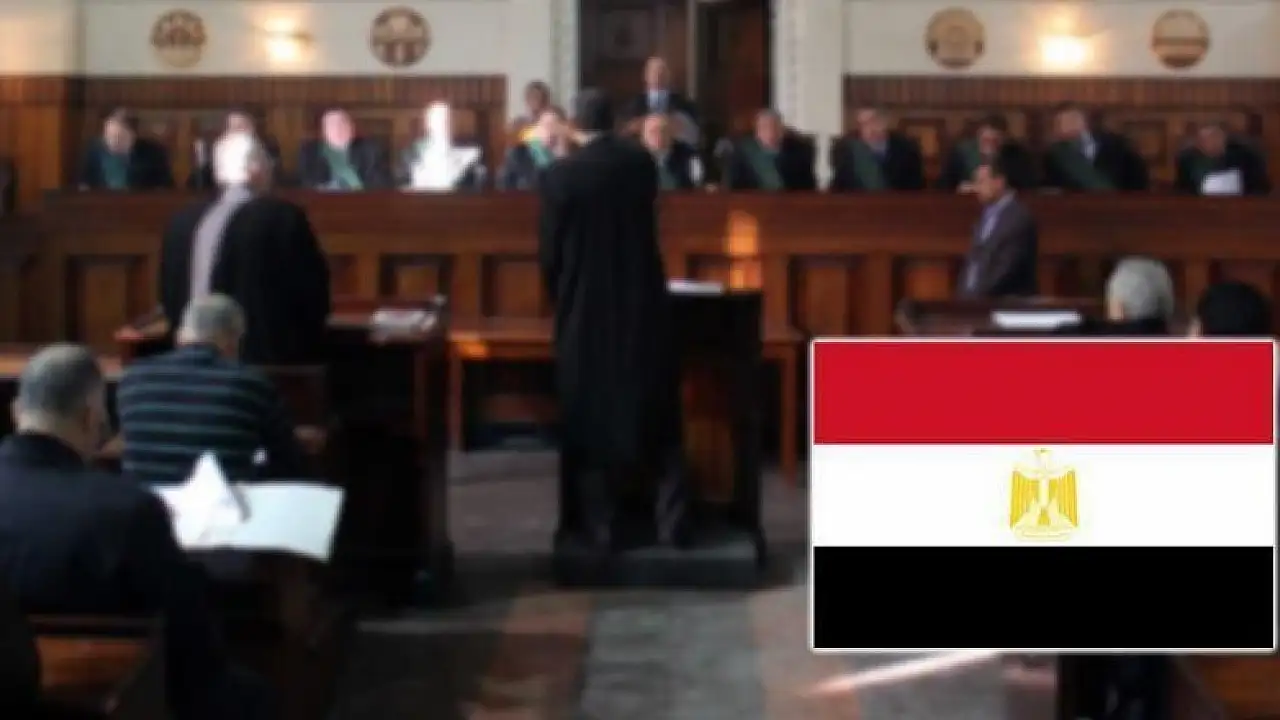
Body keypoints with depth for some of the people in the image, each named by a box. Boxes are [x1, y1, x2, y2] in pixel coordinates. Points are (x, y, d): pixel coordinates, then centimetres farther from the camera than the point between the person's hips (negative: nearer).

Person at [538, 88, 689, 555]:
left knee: (592, 420, 5)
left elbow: (549, 252, -7)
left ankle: (600, 528, 7)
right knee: (657, 417, 12)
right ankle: (671, 521, 13)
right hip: (643, 305, 3)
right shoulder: (642, 162, 0)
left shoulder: (560, 176, -12)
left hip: (585, 311, -3)